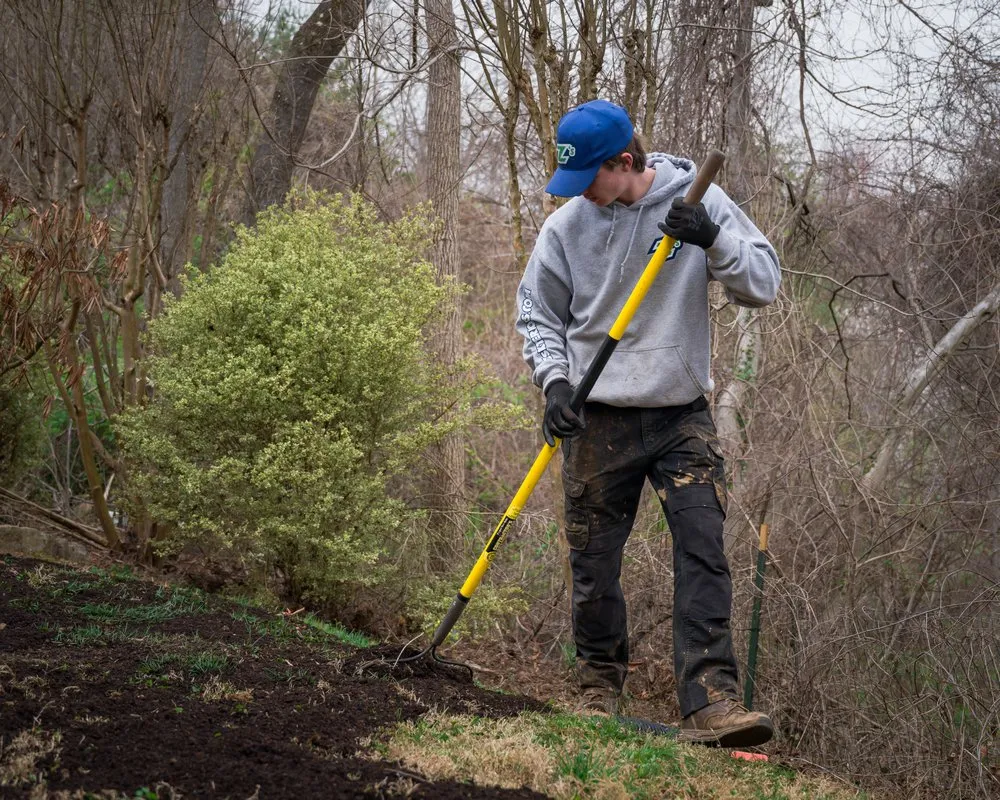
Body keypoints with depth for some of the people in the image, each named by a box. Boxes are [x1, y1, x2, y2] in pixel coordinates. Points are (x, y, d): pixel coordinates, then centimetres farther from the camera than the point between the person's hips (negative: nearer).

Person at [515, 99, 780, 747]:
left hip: (683, 414, -1)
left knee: (703, 550, -13)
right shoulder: (566, 225, -2)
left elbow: (765, 285, -6)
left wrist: (713, 239, -23)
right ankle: (601, 686, 27)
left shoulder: (698, 199, -4)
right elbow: (538, 314, 7)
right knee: (595, 562, 7)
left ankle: (711, 702, -16)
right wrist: (555, 380, -9)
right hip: (599, 420, 1)